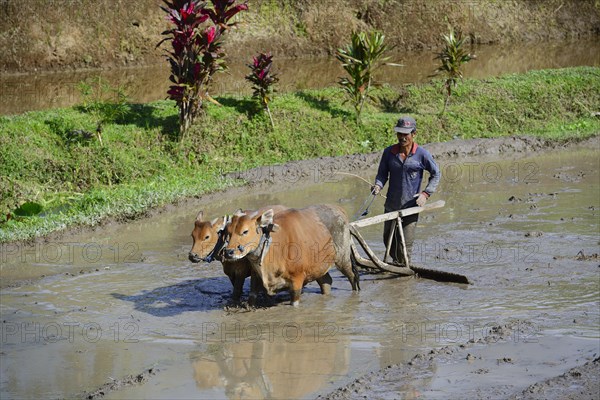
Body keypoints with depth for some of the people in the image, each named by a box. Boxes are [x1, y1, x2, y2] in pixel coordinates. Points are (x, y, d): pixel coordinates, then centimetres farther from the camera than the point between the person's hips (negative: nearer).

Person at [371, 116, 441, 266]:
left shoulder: (422, 154, -7)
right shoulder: (389, 152, 1)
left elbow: (436, 174, 2)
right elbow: (382, 173, 8)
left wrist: (426, 193, -9)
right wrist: (378, 185, -13)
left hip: (411, 206, -4)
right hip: (391, 204, 4)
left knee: (405, 244, -6)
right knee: (388, 239, 16)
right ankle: (397, 264, 39)